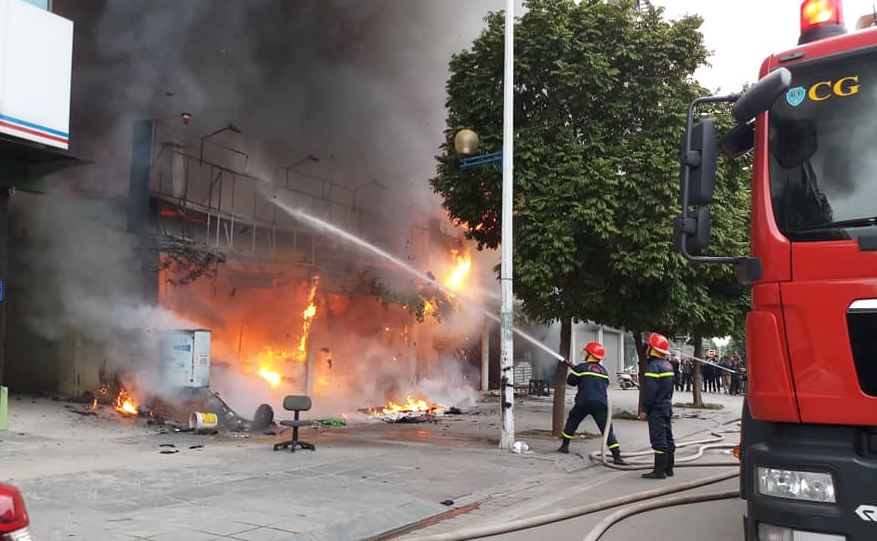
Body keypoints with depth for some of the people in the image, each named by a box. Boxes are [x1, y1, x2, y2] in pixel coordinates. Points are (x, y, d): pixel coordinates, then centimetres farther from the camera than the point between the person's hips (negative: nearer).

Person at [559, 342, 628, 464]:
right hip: (601, 403, 2)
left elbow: (570, 381, 2)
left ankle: (565, 446, 27)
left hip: (584, 402, -2)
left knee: (572, 422, 22)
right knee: (607, 430, 0)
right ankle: (617, 456, -12)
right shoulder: (603, 370, 16)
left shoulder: (582, 367, 1)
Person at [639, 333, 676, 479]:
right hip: (667, 406, 10)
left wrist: (644, 410, -16)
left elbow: (650, 390, -21)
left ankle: (659, 470, -6)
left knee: (658, 439, -7)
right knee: (667, 437, 14)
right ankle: (668, 468, 21)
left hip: (657, 408, -10)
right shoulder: (668, 365, 12)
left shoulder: (653, 366, -17)